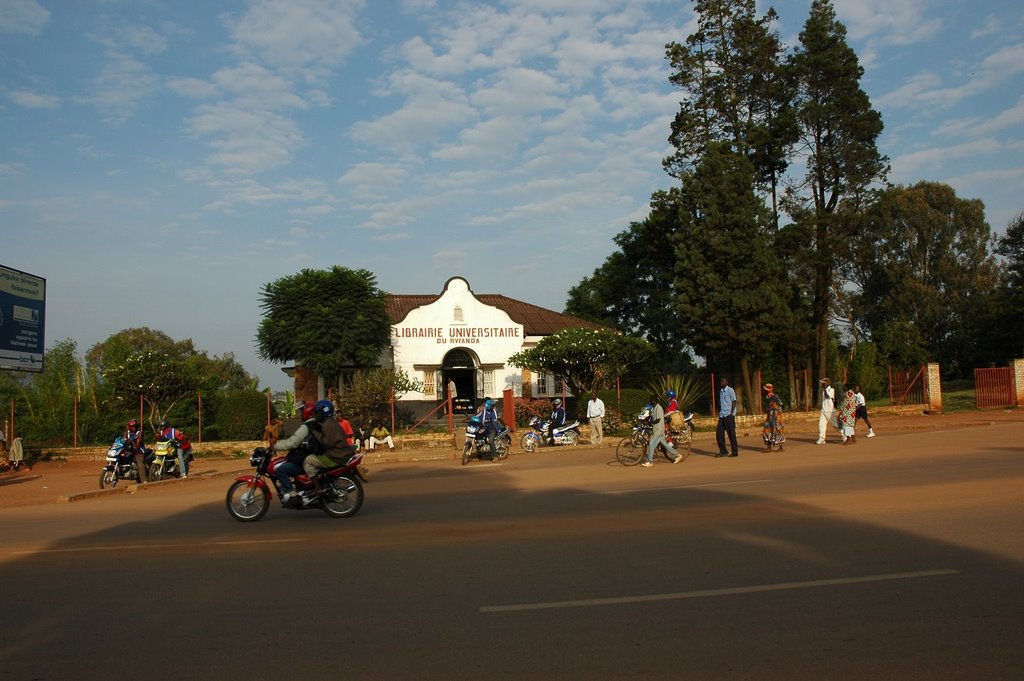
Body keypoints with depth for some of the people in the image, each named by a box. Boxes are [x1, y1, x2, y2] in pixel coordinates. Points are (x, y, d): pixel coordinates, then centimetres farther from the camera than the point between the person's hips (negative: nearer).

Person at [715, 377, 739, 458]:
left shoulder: (730, 390, -4)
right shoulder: (721, 391, 17)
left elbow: (734, 402, -8)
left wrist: (731, 413, -15)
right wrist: (719, 413, 14)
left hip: (729, 415, -7)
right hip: (722, 415, 7)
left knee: (731, 433, -4)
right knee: (719, 432, 1)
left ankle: (735, 452, 3)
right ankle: (723, 451, 9)